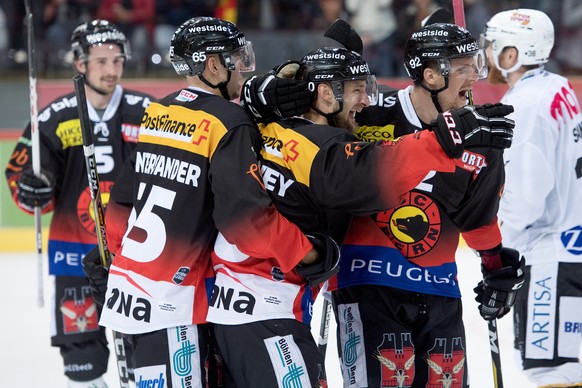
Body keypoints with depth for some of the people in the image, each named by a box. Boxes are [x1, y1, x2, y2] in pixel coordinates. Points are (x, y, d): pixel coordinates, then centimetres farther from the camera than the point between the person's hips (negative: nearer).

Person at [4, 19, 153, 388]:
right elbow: (21, 171, 3)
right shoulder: (55, 119, -3)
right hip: (75, 250, 0)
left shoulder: (146, 113, -2)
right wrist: (31, 190, -18)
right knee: (80, 344, 5)